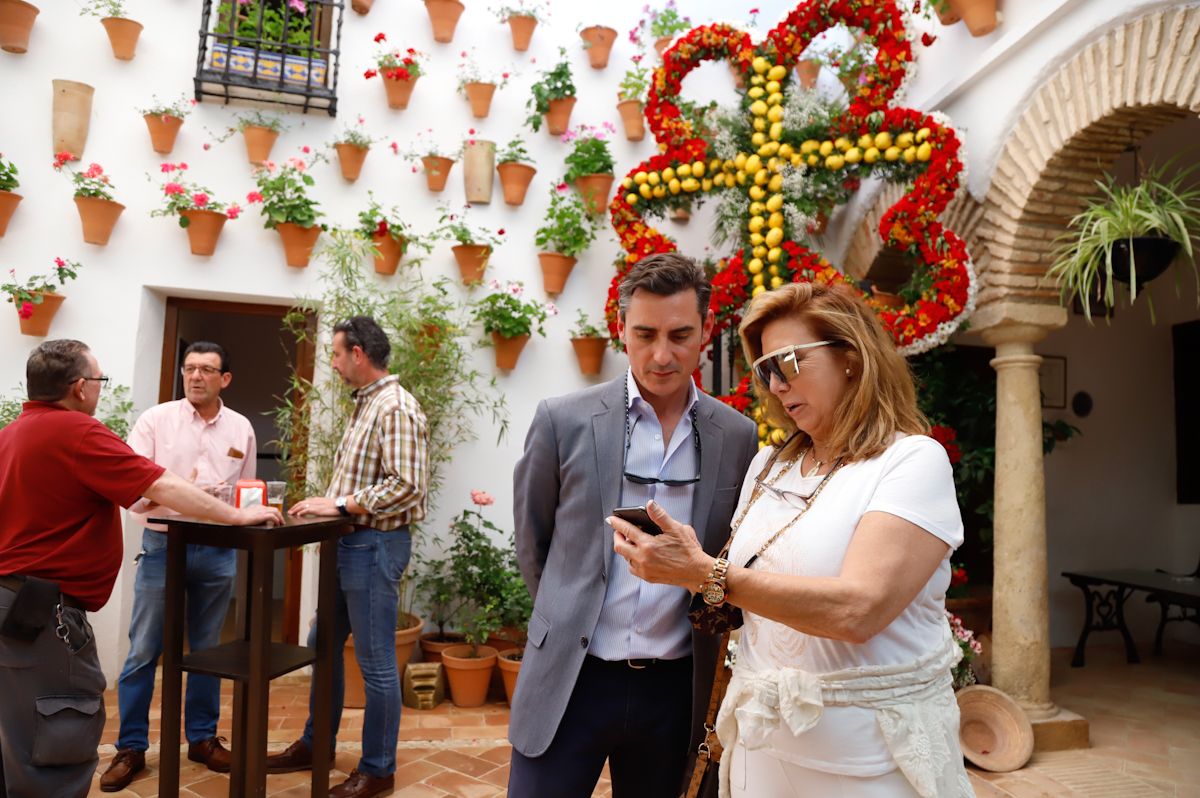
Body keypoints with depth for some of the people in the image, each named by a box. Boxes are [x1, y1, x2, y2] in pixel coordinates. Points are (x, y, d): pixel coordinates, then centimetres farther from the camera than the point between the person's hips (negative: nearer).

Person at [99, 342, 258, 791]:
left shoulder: (241, 428, 5)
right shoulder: (156, 419, -3)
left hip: (218, 551, 2)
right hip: (163, 546, -2)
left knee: (207, 649, 13)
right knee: (143, 652, 4)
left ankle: (202, 737, 26)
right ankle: (131, 748, 19)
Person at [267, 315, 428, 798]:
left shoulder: (395, 407, -17)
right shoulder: (365, 403, 14)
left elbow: (407, 486, -24)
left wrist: (340, 504, -20)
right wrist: (328, 503, 6)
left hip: (375, 545, -10)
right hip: (347, 542, 10)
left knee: (375, 661, 3)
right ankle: (314, 745, 37)